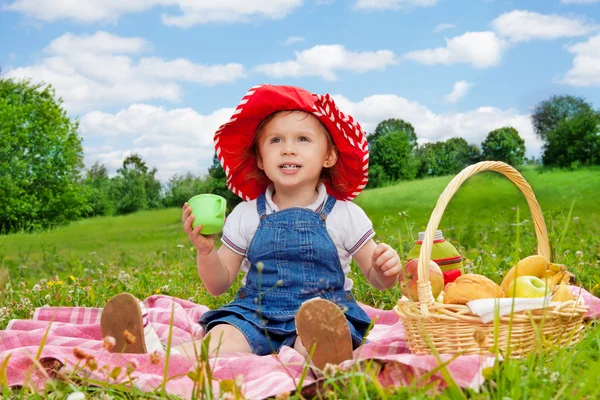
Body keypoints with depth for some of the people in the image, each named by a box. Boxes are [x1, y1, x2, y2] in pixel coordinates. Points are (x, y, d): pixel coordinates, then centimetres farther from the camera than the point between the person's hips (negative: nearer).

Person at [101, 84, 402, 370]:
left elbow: (376, 278, 11)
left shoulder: (345, 215, 4)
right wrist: (205, 250, -10)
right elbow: (218, 286, 11)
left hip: (324, 314, -1)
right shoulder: (246, 215, 8)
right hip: (256, 315, 1)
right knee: (223, 338, -32)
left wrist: (386, 270, -14)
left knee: (314, 339, -38)